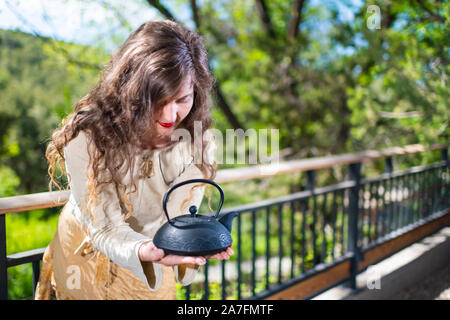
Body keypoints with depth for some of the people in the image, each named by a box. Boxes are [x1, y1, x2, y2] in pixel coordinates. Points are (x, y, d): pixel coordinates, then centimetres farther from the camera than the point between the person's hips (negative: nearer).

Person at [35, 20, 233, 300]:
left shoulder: (197, 141, -21)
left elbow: (179, 219, -20)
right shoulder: (86, 140, -32)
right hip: (90, 254, -2)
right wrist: (142, 251, -51)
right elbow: (106, 229, -30)